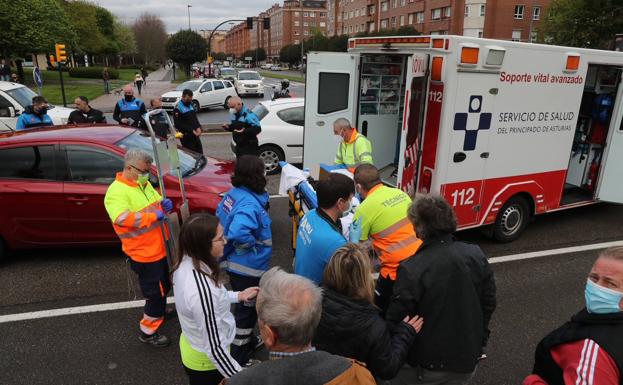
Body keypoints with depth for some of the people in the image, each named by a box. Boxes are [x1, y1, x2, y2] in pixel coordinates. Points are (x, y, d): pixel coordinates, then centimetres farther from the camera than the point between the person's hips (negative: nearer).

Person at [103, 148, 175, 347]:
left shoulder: (143, 184, 7)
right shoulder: (116, 192, -21)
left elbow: (157, 202, 19)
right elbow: (123, 218, -36)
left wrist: (165, 204, -5)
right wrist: (154, 215, -31)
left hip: (160, 248, 9)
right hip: (144, 254, -9)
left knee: (164, 285, 27)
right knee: (156, 292, 1)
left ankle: (158, 311, 52)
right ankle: (148, 331, 20)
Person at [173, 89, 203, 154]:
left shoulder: (190, 104, 12)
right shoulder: (178, 108, -11)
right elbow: (178, 124, -15)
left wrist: (198, 127, 0)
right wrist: (192, 130, -19)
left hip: (195, 135, 7)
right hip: (186, 136, -7)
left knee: (200, 153, 10)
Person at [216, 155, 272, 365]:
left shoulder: (232, 193, -1)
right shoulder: (250, 203, -29)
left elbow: (221, 218, 11)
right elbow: (238, 232, -44)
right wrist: (254, 244, -25)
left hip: (234, 262, 9)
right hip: (248, 266, -9)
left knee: (244, 305, 27)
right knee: (247, 309, 9)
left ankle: (247, 340, 48)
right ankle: (238, 359, 24)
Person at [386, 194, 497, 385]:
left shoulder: (412, 269, -26)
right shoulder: (476, 255, -10)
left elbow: (396, 316, -19)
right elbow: (489, 302, 0)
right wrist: (480, 340, 15)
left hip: (431, 364, -4)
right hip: (468, 359, 4)